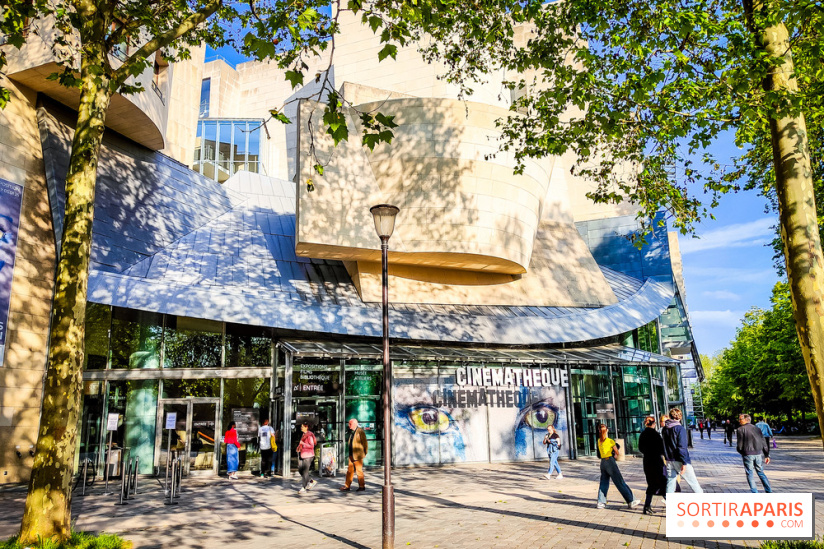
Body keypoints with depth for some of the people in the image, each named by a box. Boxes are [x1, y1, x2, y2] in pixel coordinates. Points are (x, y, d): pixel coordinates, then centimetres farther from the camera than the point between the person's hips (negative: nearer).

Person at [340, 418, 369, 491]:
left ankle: (362, 486, 11)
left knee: (359, 470, 0)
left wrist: (365, 452, -3)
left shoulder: (360, 431, -12)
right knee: (350, 470, 11)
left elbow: (364, 442, -9)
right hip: (351, 455, 8)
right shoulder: (351, 432, 12)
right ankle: (347, 486, 17)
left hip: (358, 455, -8)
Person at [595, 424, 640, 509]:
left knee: (603, 483, 11)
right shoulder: (610, 441, -9)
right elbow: (617, 452, -2)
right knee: (620, 483, -1)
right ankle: (631, 502, 4)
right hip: (610, 461, -6)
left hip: (603, 463, 6)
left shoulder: (599, 441, 7)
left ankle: (601, 502, 9)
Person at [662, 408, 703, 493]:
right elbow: (682, 447, -18)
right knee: (692, 481, 7)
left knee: (670, 481, 9)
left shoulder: (665, 429, 7)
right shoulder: (680, 428, -13)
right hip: (679, 461, -6)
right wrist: (684, 463, -17)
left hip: (669, 460, 6)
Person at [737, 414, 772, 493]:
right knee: (761, 473, 18)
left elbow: (740, 445, -9)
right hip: (758, 454, 5)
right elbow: (764, 443, 11)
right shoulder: (757, 428, 11)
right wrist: (767, 455, 15)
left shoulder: (741, 429, -5)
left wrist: (738, 448, 12)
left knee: (750, 474, 4)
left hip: (748, 454, -5)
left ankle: (755, 492, 1)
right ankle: (769, 491, 18)